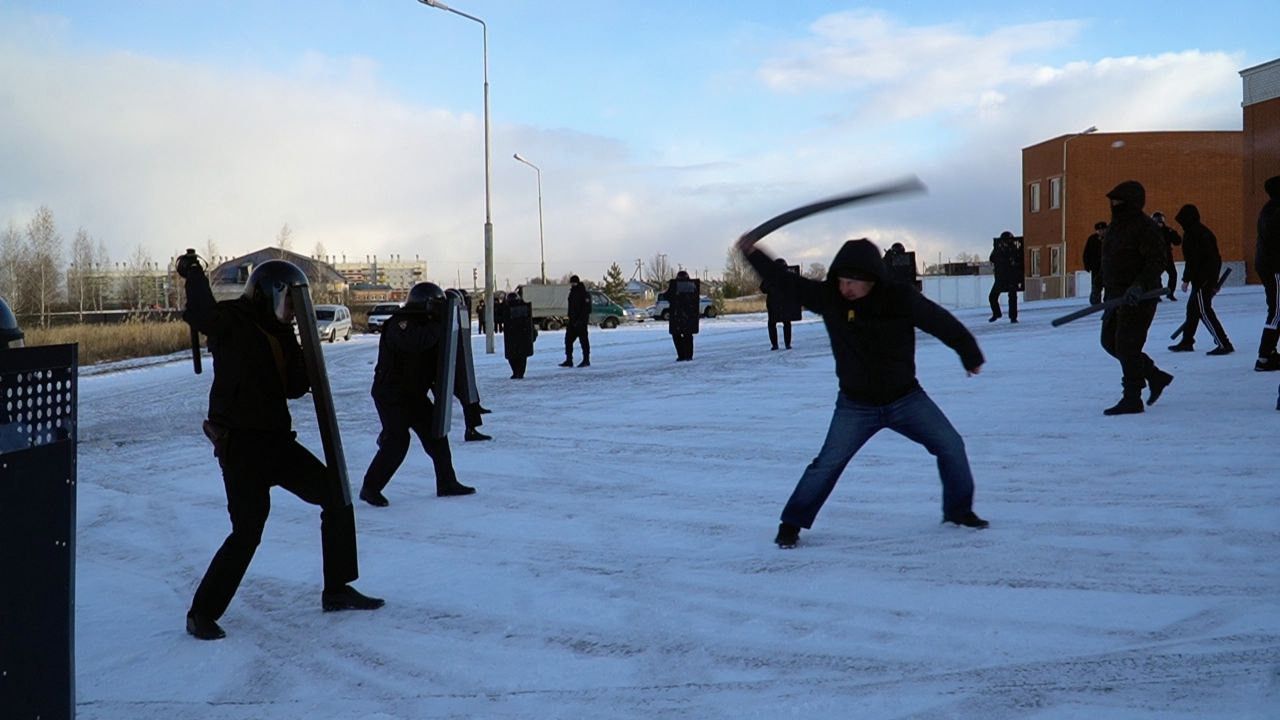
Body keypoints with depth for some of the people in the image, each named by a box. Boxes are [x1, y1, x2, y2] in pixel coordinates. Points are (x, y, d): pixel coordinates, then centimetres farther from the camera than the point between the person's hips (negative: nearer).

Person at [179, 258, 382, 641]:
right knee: (247, 532, -11)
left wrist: (298, 351, -4)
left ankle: (337, 590, 20)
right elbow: (199, 314, -30)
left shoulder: (280, 333, 13)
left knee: (336, 496, 9)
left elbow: (296, 388, 8)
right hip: (240, 445, -8)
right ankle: (202, 613, 6)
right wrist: (194, 275, -37)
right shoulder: (231, 322, -9)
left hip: (276, 440, 8)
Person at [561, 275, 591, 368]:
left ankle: (586, 360, 5)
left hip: (581, 321, -9)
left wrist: (580, 320, -23)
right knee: (568, 340, 6)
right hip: (573, 320, 9)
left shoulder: (584, 293, -13)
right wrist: (570, 318, 17)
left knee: (583, 340, -2)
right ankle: (568, 361, 8)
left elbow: (586, 309, -18)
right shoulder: (572, 292, 14)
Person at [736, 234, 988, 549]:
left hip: (906, 398, 1)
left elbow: (942, 323, -1)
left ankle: (959, 511, 24)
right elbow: (786, 281, -6)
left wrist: (970, 355, 12)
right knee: (828, 464, -10)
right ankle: (791, 524, 4)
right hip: (856, 405, -1)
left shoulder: (900, 298, -15)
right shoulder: (829, 298, -11)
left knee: (951, 447, 1)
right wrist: (753, 254, -13)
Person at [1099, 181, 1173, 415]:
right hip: (1117, 295, 10)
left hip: (1138, 297, -10)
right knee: (1110, 341, 13)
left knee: (1126, 345, -10)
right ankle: (1156, 376, 27)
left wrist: (1140, 285, -32)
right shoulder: (1115, 227, 14)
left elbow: (1157, 263, -20)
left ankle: (1132, 399, -2)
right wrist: (1098, 287, 18)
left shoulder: (1145, 228, -14)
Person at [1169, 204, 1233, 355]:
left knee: (1204, 311, -10)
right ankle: (1187, 342, 27)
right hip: (1211, 276, 10)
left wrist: (1186, 279, -15)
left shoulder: (1191, 234, -12)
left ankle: (1224, 344, -14)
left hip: (1201, 278, -10)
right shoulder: (1204, 231, 17)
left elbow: (1192, 259, -19)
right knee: (1192, 308, 18)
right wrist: (1214, 282, 23)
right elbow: (1215, 256, 20)